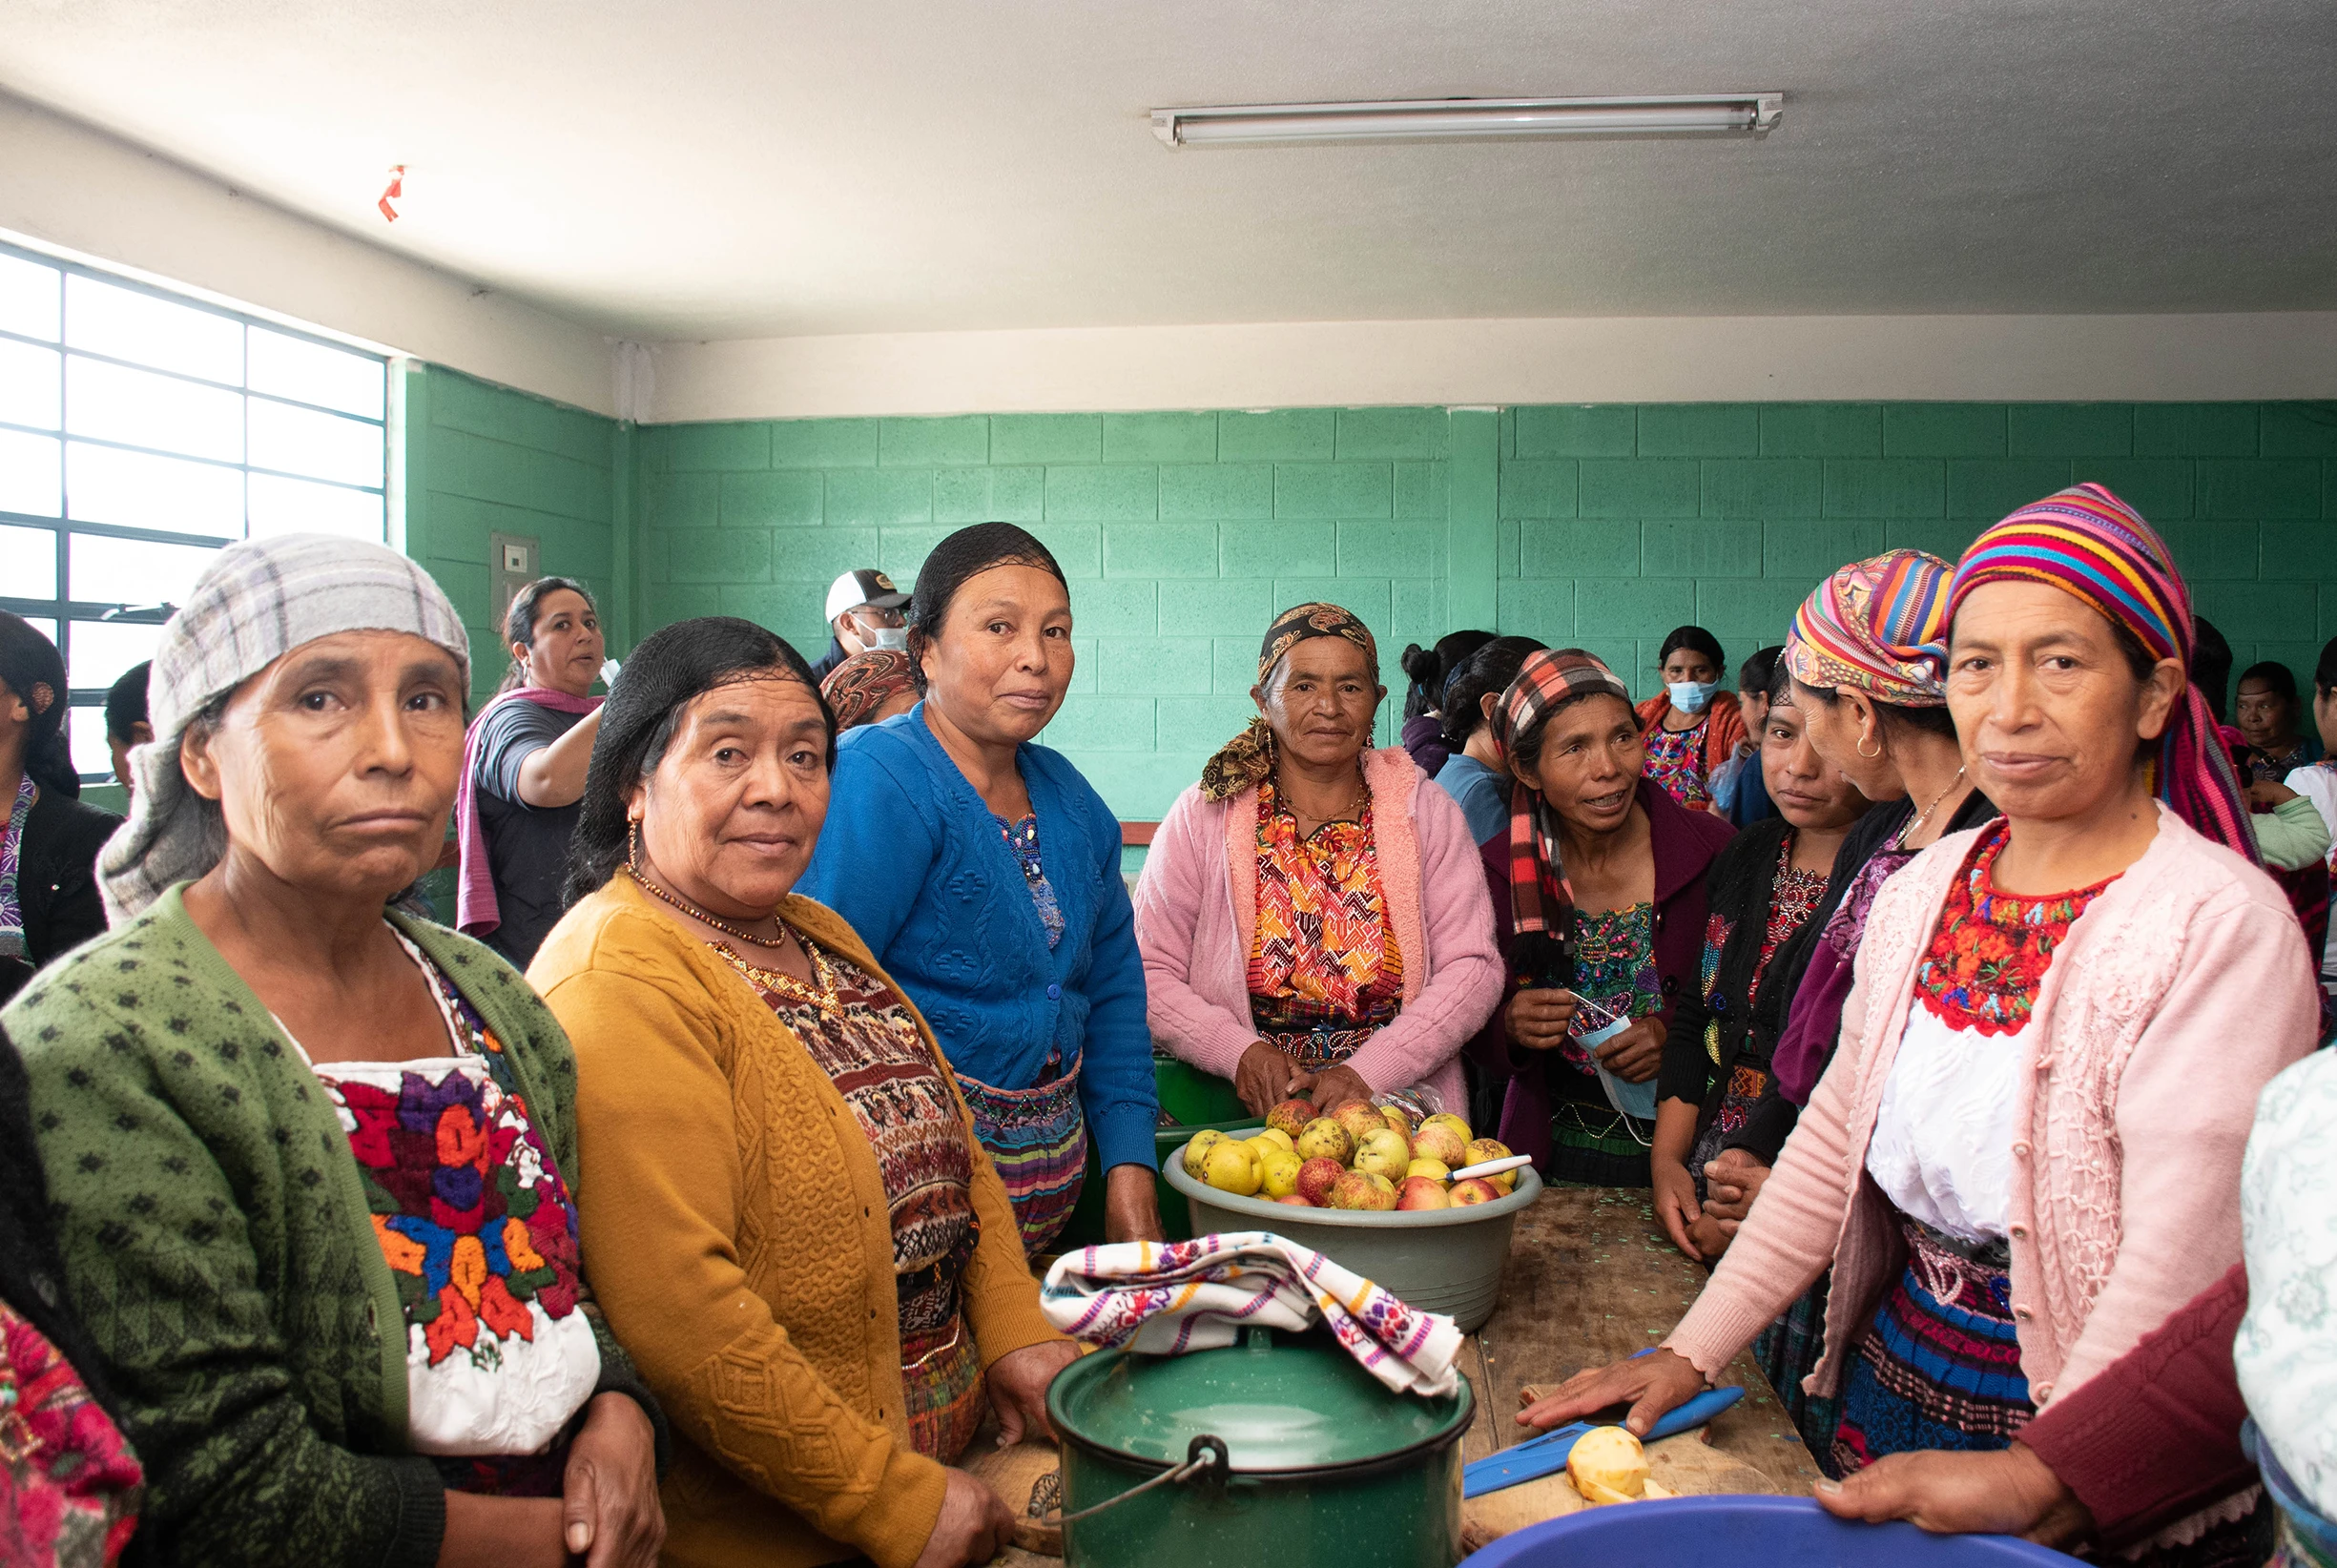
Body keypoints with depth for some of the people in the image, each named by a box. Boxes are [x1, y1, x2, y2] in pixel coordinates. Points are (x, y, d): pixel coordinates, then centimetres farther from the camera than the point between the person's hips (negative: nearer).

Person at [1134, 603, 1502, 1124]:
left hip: (1392, 1108, 1)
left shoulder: (1426, 811, 6)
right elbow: (1148, 974, 1)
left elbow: (1473, 967, 0)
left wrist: (1368, 1071, -12)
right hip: (1243, 1114, 0)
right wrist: (1238, 1051, -15)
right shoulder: (1203, 817, 2)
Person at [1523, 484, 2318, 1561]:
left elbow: (2181, 1268, -22)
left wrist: (2036, 1476, -24)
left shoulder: (2221, 926, -18)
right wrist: (1690, 1354, 3)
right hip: (1894, 1380, 6)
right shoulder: (1922, 890, 1)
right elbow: (1834, 1142, 6)